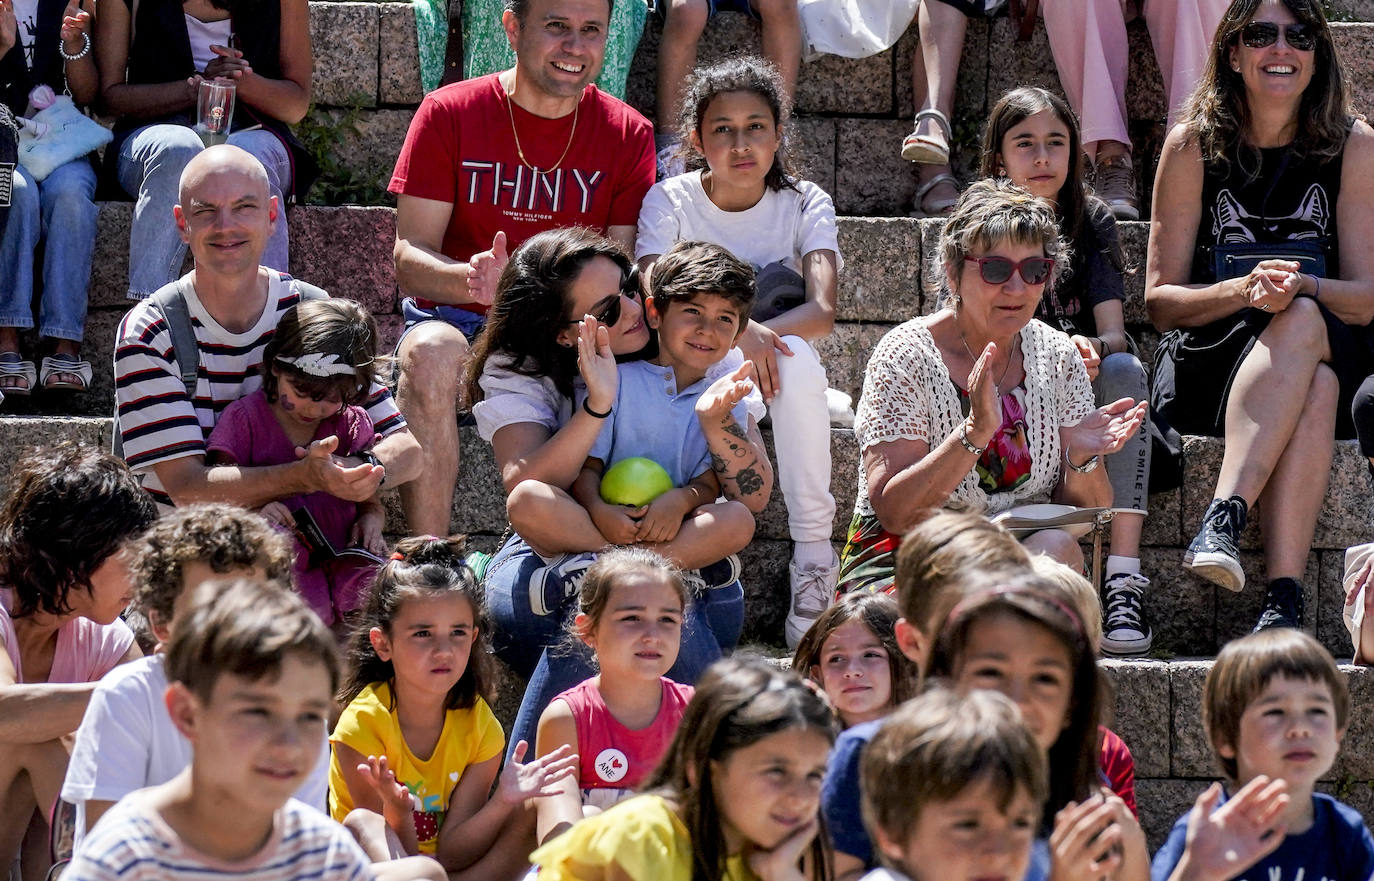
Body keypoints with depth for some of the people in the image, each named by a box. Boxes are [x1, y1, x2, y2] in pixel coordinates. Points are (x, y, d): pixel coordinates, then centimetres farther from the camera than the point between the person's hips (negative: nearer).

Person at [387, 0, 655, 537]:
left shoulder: (628, 135, 3)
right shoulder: (448, 114, -2)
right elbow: (409, 258, -7)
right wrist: (472, 279, -31)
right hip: (458, 320, -1)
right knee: (431, 352, -36)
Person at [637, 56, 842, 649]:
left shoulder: (804, 204, -2)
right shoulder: (670, 201, -3)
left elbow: (822, 312, -18)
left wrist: (762, 334, -37)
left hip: (773, 378, 1)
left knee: (794, 354, -36)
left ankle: (814, 556, -32)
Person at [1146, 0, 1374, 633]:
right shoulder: (1193, 147, 2)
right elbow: (1160, 300, 0)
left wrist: (1302, 287, -22)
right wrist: (1245, 292, -20)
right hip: (1205, 364, -1)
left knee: (1304, 320, -35)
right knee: (1301, 325, -35)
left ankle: (1224, 516, -47)